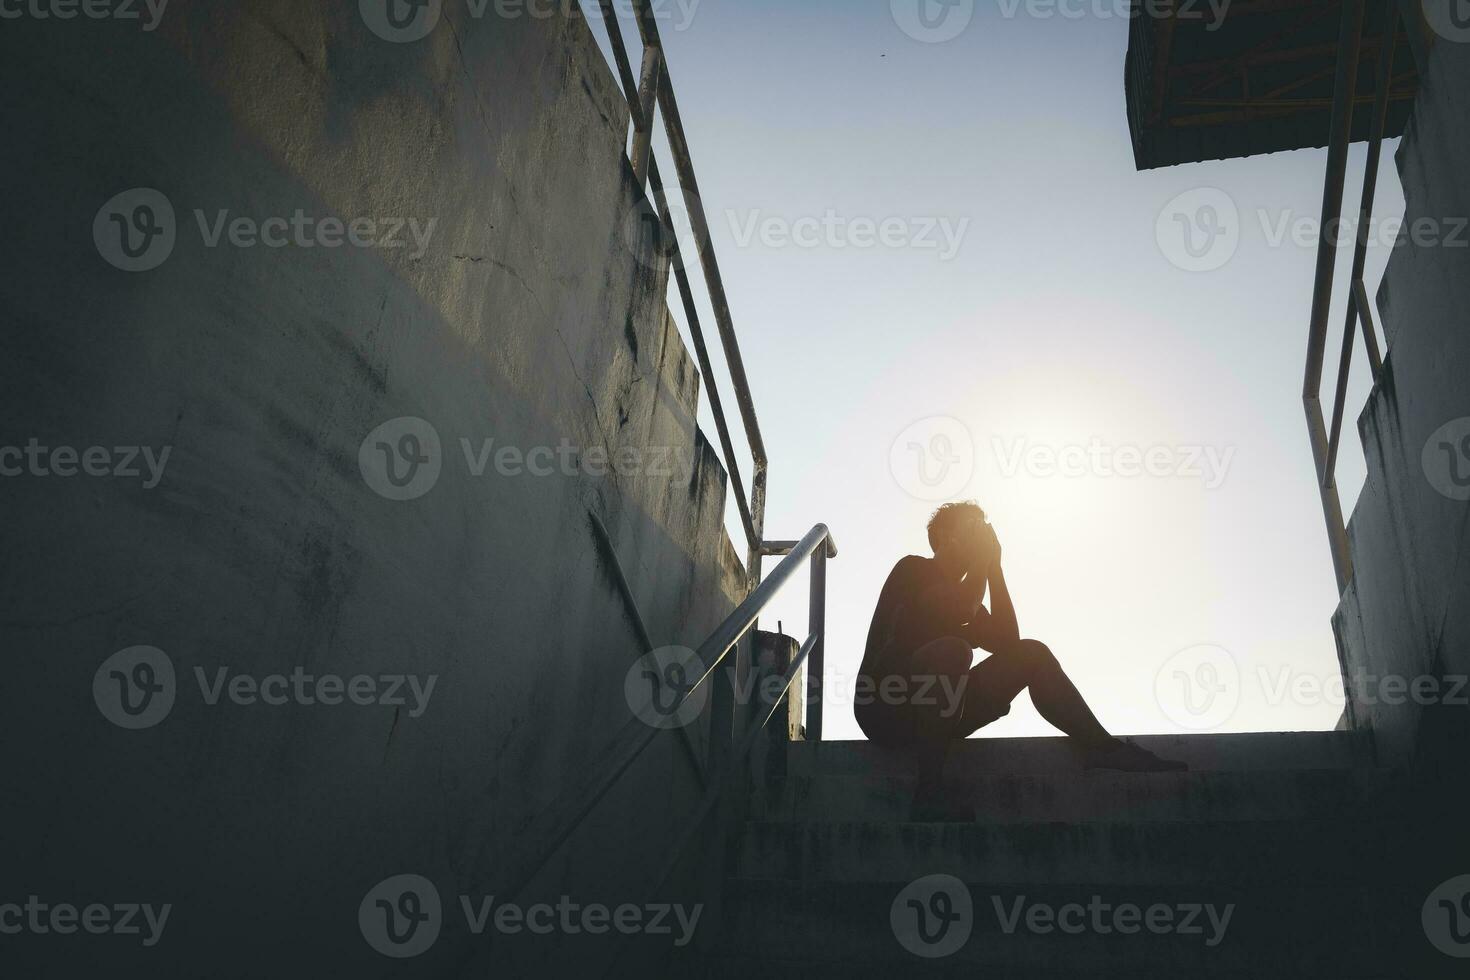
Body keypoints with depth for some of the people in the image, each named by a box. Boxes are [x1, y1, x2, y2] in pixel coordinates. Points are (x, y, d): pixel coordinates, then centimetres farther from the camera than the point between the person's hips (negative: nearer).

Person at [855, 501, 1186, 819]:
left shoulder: (960, 594, 23)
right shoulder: (913, 569, 0)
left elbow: (1007, 641, 7)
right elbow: (960, 612, -20)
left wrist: (994, 567, 6)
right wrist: (982, 559, -4)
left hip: (933, 715, 7)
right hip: (886, 709, -7)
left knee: (1032, 654, -1)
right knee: (952, 649, -37)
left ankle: (1100, 747, -8)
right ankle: (929, 787, -32)